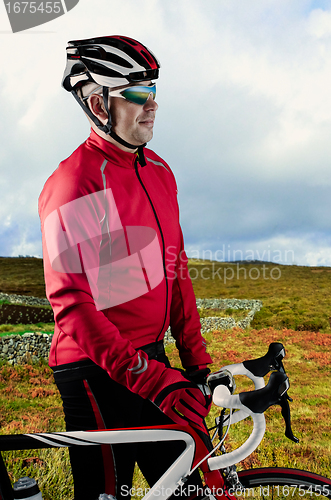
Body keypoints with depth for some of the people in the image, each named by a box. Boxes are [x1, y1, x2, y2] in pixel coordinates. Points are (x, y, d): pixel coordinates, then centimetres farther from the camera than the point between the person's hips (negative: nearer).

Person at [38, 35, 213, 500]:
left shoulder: (159, 171, 9)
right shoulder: (73, 183, -16)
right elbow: (71, 303, -22)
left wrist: (197, 362, 9)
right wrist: (154, 380, -27)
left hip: (153, 359, 8)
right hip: (99, 373, -7)